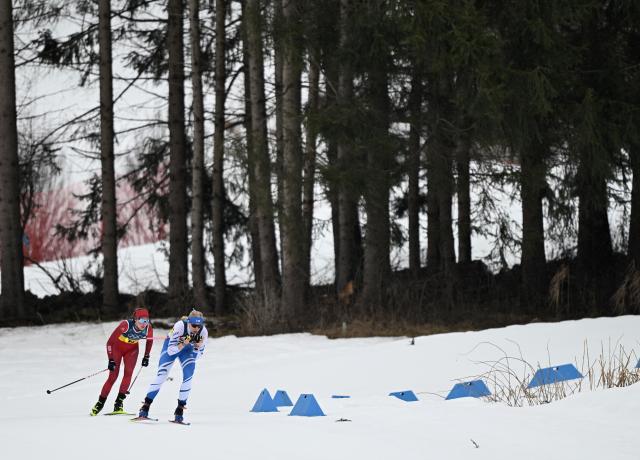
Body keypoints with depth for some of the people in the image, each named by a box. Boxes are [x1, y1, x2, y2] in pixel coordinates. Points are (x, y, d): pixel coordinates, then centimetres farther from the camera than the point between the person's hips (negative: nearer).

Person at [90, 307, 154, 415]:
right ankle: (100, 403, 6)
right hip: (117, 347, -3)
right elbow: (110, 342, -26)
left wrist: (146, 356, 2)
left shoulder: (148, 329, -24)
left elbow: (150, 340, 2)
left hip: (131, 349, 3)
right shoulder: (126, 325, -36)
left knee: (128, 373, -16)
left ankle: (119, 403, -14)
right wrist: (111, 360, -26)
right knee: (113, 376, -8)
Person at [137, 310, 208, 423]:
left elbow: (198, 355, -13)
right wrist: (183, 344, -46)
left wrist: (198, 346, -34)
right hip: (171, 345, -3)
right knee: (161, 375, -13)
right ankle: (145, 406, -8)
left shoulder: (203, 332, -26)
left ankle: (180, 409, -4)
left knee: (188, 377, -15)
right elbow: (170, 351, -31)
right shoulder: (180, 326, -36)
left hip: (188, 349, 3)